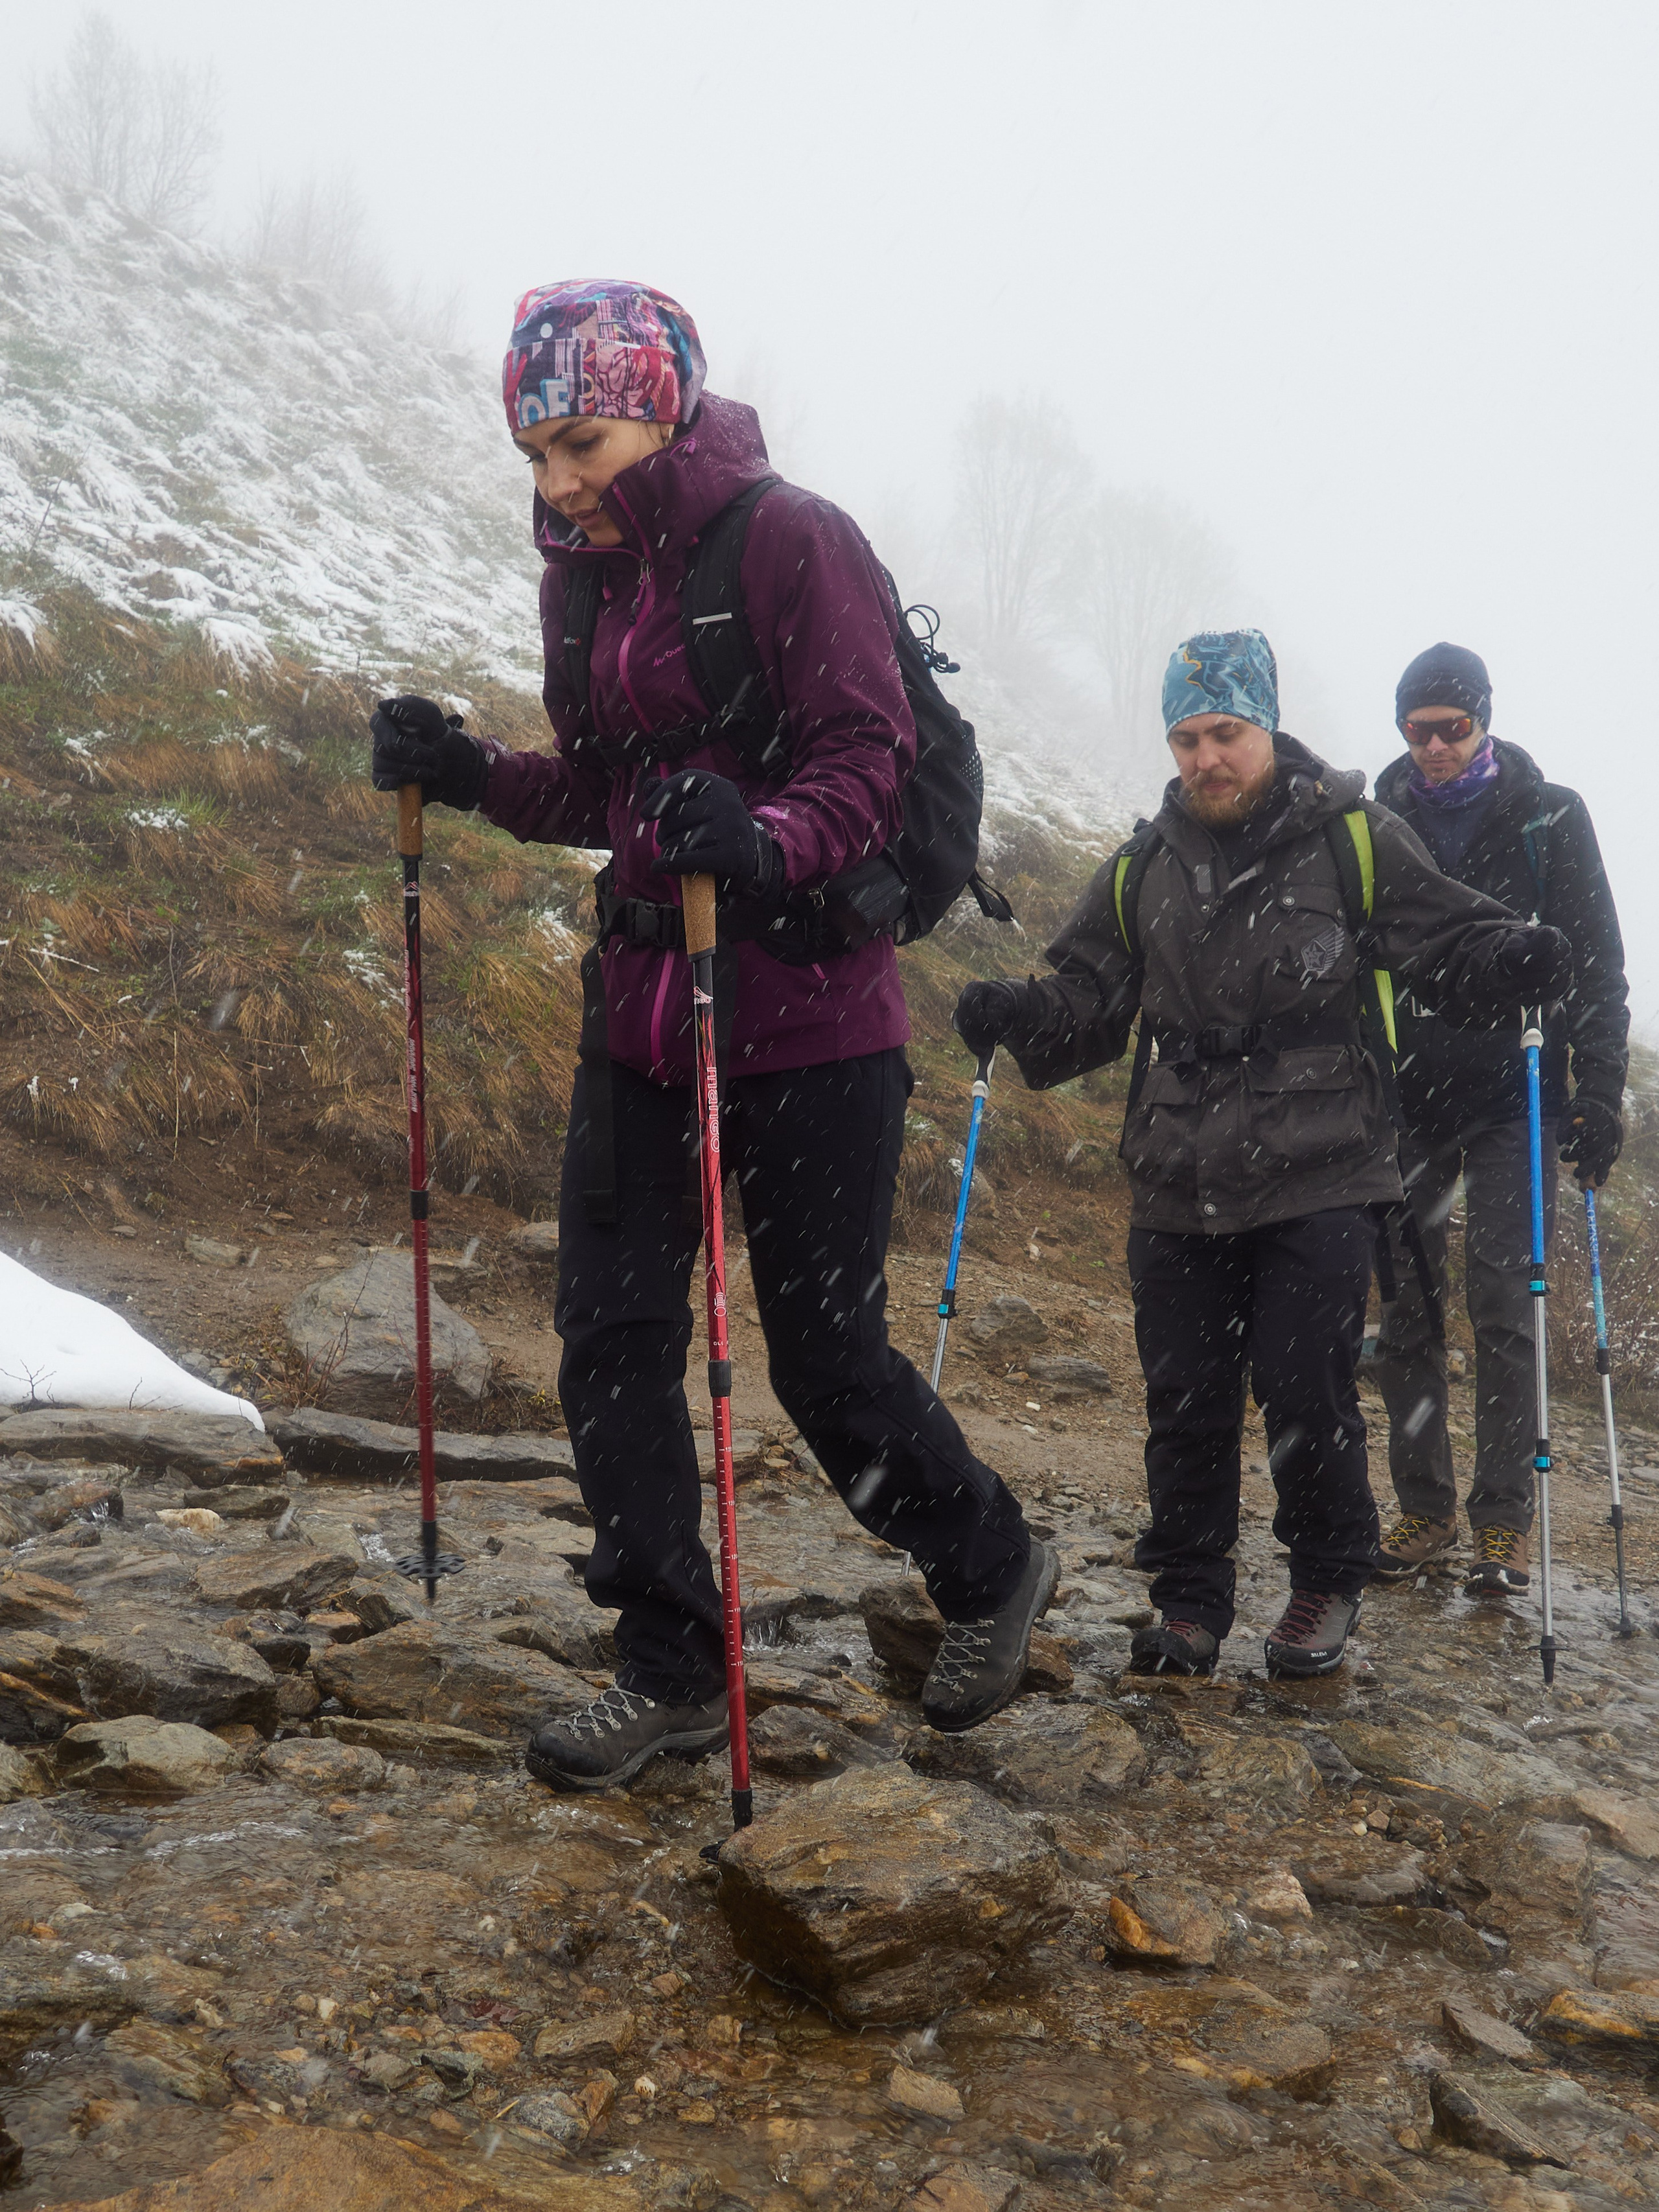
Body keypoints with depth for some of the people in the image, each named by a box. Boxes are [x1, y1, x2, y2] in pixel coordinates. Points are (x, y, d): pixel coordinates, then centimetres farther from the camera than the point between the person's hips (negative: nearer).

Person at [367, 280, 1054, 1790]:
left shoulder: (794, 542, -10)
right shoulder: (584, 574, 11)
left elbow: (866, 763, -16)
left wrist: (762, 844, -36)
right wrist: (469, 776, 2)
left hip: (810, 1011, -7)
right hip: (643, 999, 7)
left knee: (824, 1352, 0)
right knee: (611, 1335, 4)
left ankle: (994, 1570, 27)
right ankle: (674, 1672, 17)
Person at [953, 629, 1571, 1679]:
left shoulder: (1355, 840, 2)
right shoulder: (1142, 870, 12)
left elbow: (1451, 939, 3)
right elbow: (1090, 998, 14)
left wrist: (1512, 960, -18)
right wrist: (1023, 1012, -6)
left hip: (1319, 1179, -3)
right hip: (1181, 1189, 3)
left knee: (1307, 1394, -3)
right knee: (1186, 1401, 6)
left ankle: (1331, 1580, 22)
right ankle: (1192, 1601, 23)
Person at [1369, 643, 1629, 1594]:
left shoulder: (1548, 815, 0)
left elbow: (1596, 963, 0)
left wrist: (1598, 1093, -7)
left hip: (1511, 1096, -2)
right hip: (1407, 1095, 3)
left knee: (1504, 1303, -6)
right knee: (1408, 1303, 3)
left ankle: (1505, 1519, 3)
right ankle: (1425, 1508, 12)